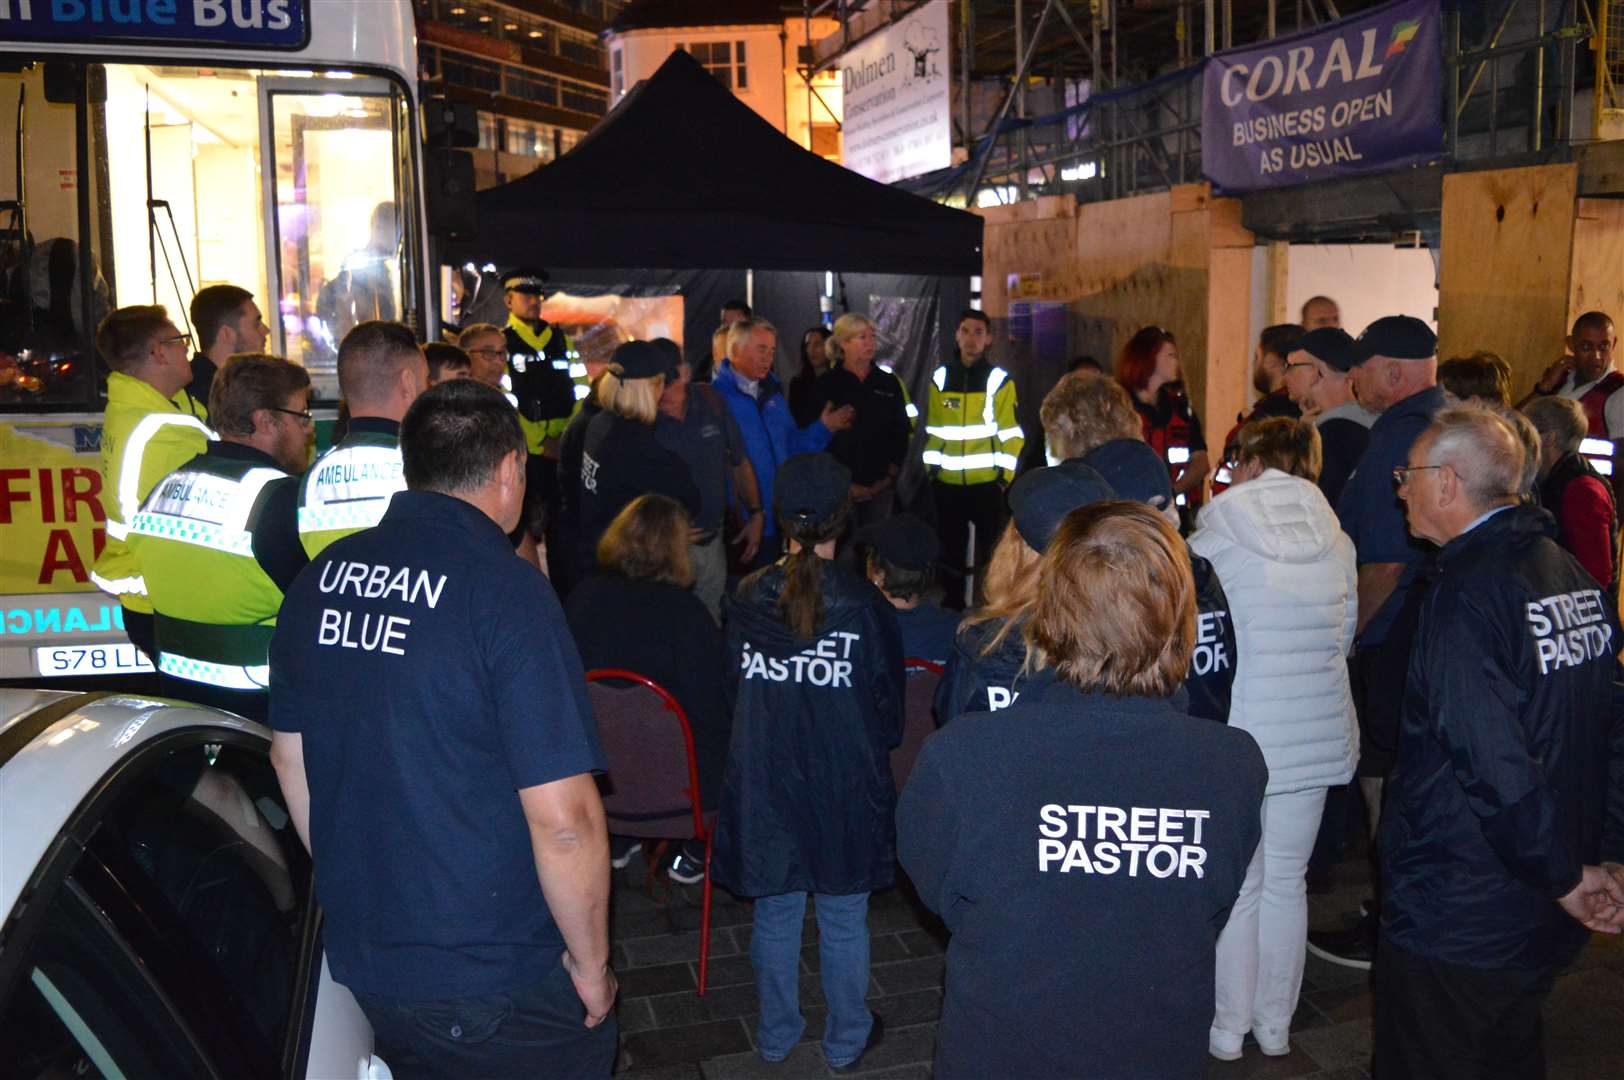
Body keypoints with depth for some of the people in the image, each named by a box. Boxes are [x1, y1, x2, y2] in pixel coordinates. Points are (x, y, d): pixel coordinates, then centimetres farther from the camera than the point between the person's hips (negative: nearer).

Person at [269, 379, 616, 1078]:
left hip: (357, 955, 6)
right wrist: (592, 963, -10)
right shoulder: (507, 593, -22)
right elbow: (562, 819, -24)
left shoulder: (320, 577, -2)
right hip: (499, 985, -6)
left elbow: (288, 756, 9)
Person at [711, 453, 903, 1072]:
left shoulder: (746, 600, -10)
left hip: (764, 784, 2)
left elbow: (733, 692, 3)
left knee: (775, 915, 19)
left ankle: (776, 1034, 35)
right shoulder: (864, 607, -16)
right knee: (844, 921, 16)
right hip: (845, 788, -2)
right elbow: (888, 709, -5)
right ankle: (846, 1040, 32)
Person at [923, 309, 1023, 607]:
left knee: (989, 550, 3)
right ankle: (952, 608, 23)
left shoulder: (999, 379, -3)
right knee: (950, 549, 10)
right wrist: (930, 469, 7)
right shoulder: (941, 377, 6)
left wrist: (1005, 476, -7)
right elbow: (932, 430, 11)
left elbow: (1012, 434, -3)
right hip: (947, 483, 3)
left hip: (987, 483, -3)